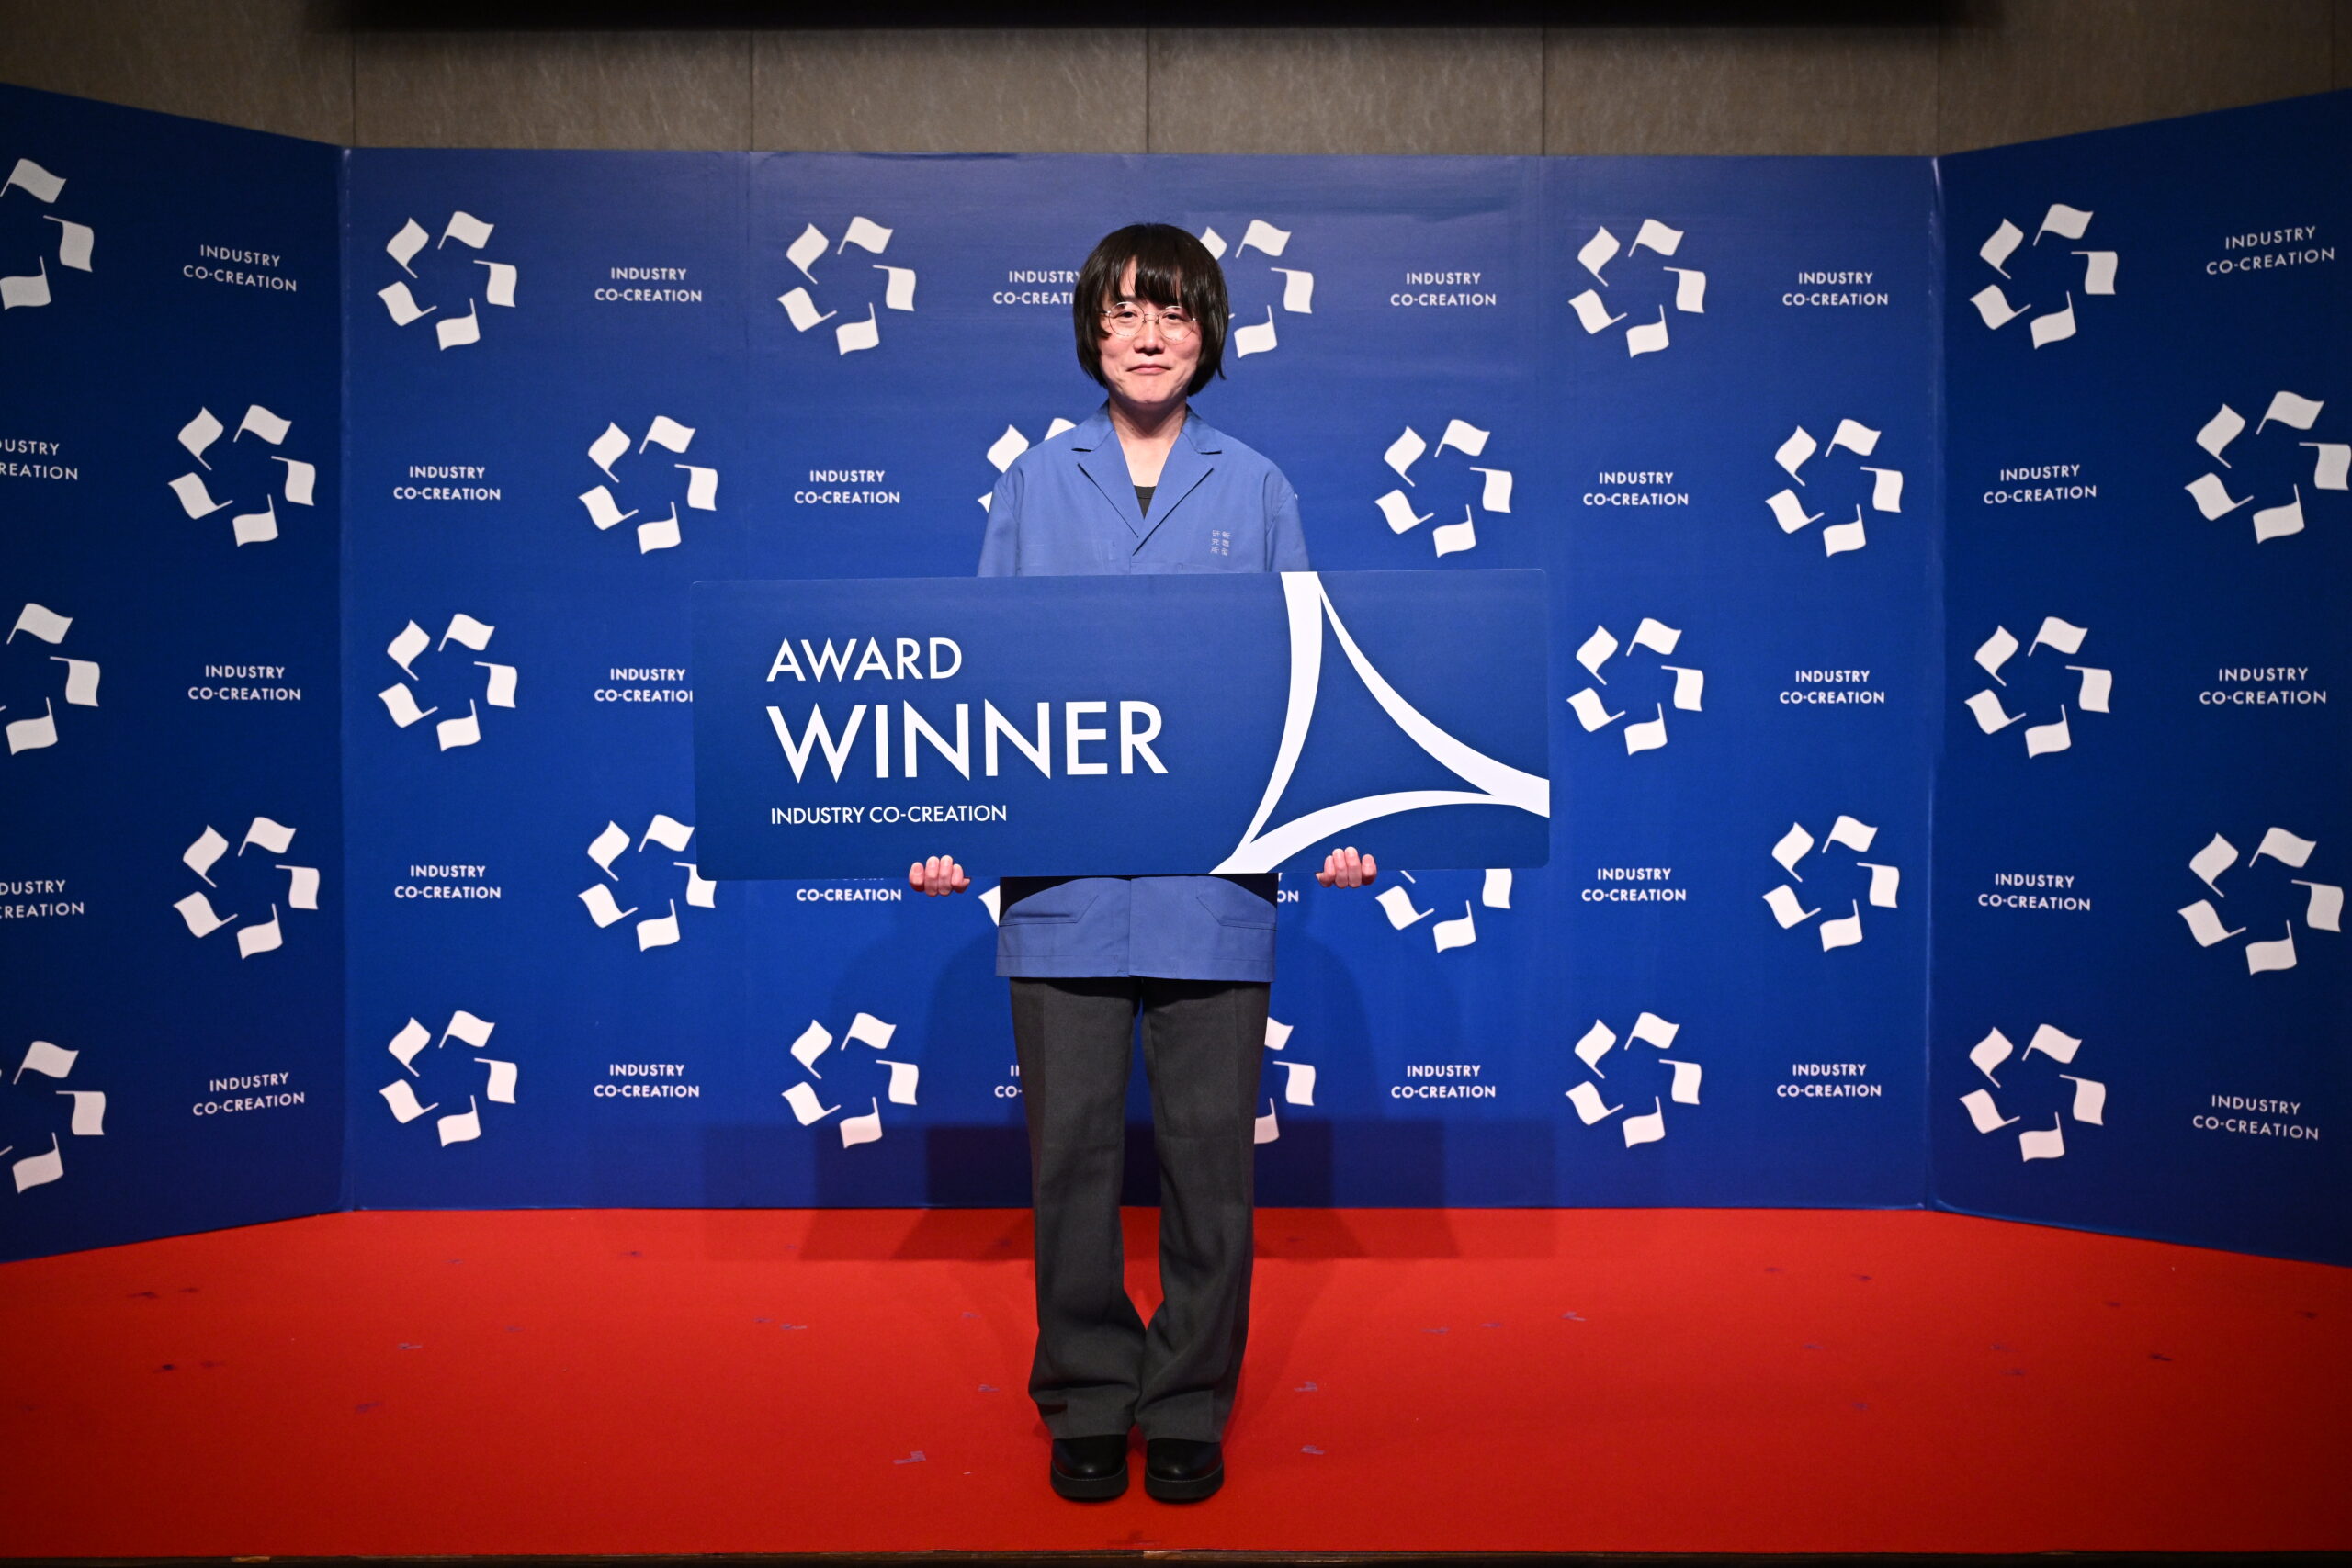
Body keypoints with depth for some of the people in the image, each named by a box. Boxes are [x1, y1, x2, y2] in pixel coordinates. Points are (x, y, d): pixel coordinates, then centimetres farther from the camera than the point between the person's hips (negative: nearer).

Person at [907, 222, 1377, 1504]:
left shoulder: (1255, 488, 7)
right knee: (1072, 1147, 8)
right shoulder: (1034, 481, 8)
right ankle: (1085, 1398, 26)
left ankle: (1189, 1405, 25)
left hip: (1213, 881, 0)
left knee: (1209, 1149, 7)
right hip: (1061, 880, 1)